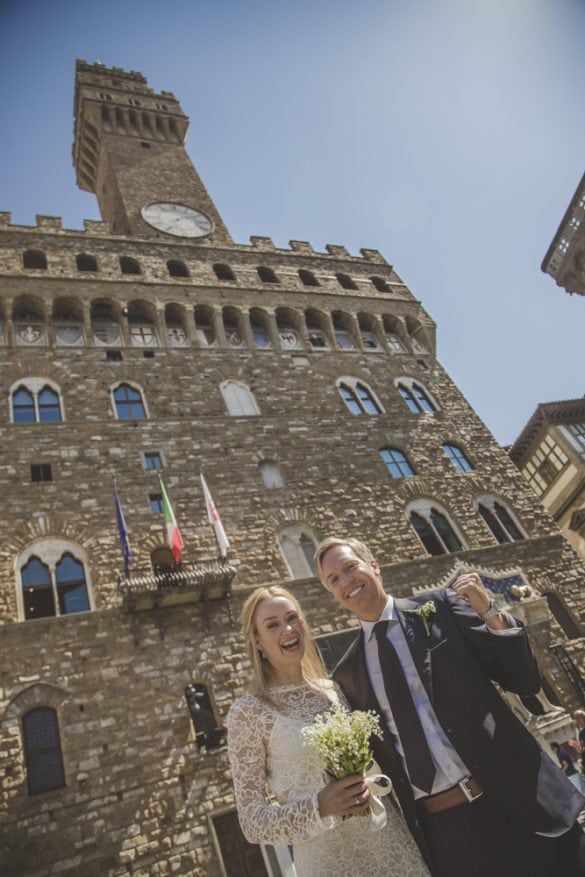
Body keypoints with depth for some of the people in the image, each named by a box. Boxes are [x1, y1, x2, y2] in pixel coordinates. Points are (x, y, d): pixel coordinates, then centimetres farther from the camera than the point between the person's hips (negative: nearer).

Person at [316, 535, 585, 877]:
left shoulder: (441, 606, -4)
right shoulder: (348, 672, 5)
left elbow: (527, 681, -5)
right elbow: (370, 751, 13)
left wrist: (490, 612, -17)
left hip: (514, 804, -2)